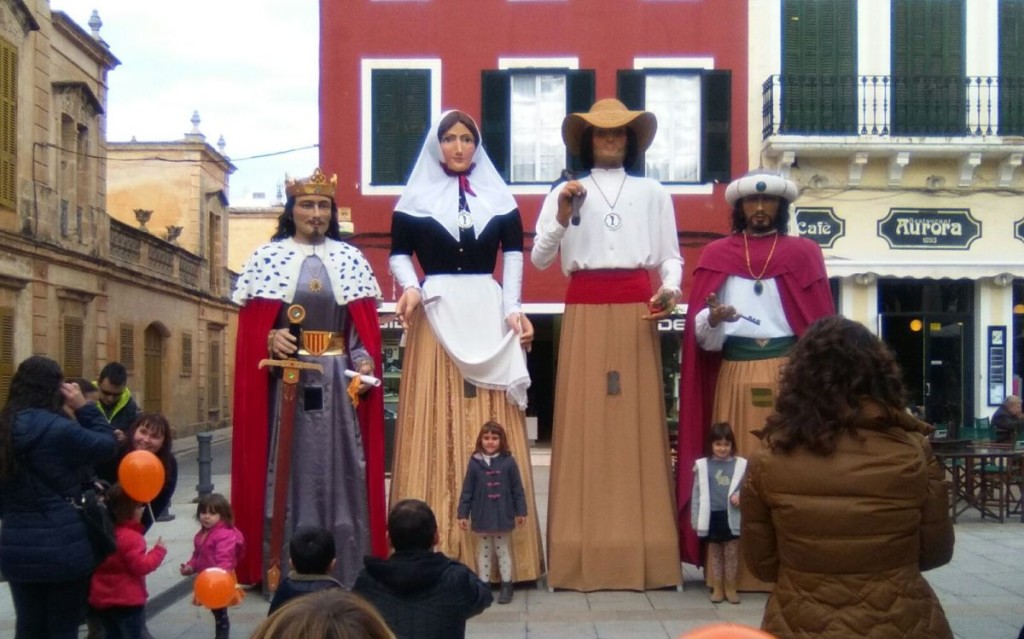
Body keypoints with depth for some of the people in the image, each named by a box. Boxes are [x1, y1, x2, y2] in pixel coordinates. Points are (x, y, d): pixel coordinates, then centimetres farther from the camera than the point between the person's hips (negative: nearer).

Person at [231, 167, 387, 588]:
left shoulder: (350, 259, 9)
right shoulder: (267, 257, 5)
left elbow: (364, 326, 6)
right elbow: (251, 325, 2)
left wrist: (364, 363, -10)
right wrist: (271, 339, -18)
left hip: (339, 380, 1)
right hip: (285, 380, -1)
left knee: (339, 469, 1)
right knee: (288, 468, -1)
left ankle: (345, 574, 7)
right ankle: (282, 572, 5)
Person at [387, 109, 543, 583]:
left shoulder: (499, 197, 14)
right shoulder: (414, 198, 11)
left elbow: (514, 254, 8)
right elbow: (399, 254, 8)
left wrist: (512, 308, -5)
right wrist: (410, 288, -12)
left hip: (486, 313, 1)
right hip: (435, 314, -1)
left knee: (491, 426, -2)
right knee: (434, 423, -4)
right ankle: (434, 545, -2)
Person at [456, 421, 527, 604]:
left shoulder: (508, 462, -7)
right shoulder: (474, 462, -5)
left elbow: (517, 489, -2)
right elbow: (467, 490, -2)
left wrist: (521, 512, -1)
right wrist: (463, 514, -3)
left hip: (502, 516, -1)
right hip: (482, 516, 1)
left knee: (503, 550, 11)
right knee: (483, 551, 12)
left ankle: (506, 587, 21)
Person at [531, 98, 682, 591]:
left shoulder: (652, 192, 14)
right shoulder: (564, 192, 11)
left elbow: (671, 256, 11)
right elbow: (539, 259, 4)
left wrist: (669, 290, -8)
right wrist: (561, 219, -11)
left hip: (636, 310, 1)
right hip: (585, 312, 0)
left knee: (640, 421, -2)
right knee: (584, 422, -5)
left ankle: (643, 549, 2)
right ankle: (584, 554, -3)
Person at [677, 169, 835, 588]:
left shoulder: (803, 253, 11)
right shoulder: (717, 255, 11)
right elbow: (701, 335, 4)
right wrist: (713, 319, -19)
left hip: (790, 374, 0)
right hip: (735, 376, 1)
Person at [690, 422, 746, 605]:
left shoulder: (741, 464, -2)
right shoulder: (702, 465, -2)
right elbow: (697, 493, 0)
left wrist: (740, 496, -19)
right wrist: (696, 519, -1)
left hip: (732, 516, 0)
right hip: (712, 516, 0)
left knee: (732, 553, 8)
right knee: (715, 554, 12)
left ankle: (730, 588, 21)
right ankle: (717, 589, 22)